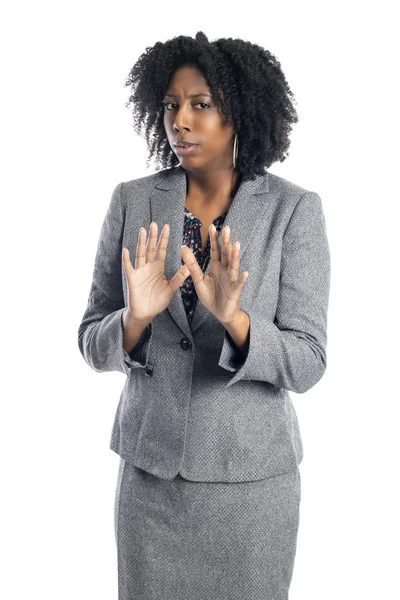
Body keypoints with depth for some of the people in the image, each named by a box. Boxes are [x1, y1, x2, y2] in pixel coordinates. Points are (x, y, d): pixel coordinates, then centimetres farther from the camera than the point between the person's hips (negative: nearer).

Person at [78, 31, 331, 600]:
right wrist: (135, 318, -22)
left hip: (252, 474, -1)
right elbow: (93, 345, -1)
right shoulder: (132, 201, -3)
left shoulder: (294, 209, -9)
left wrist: (233, 317, -29)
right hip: (150, 470, 2)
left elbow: (307, 364, -12)